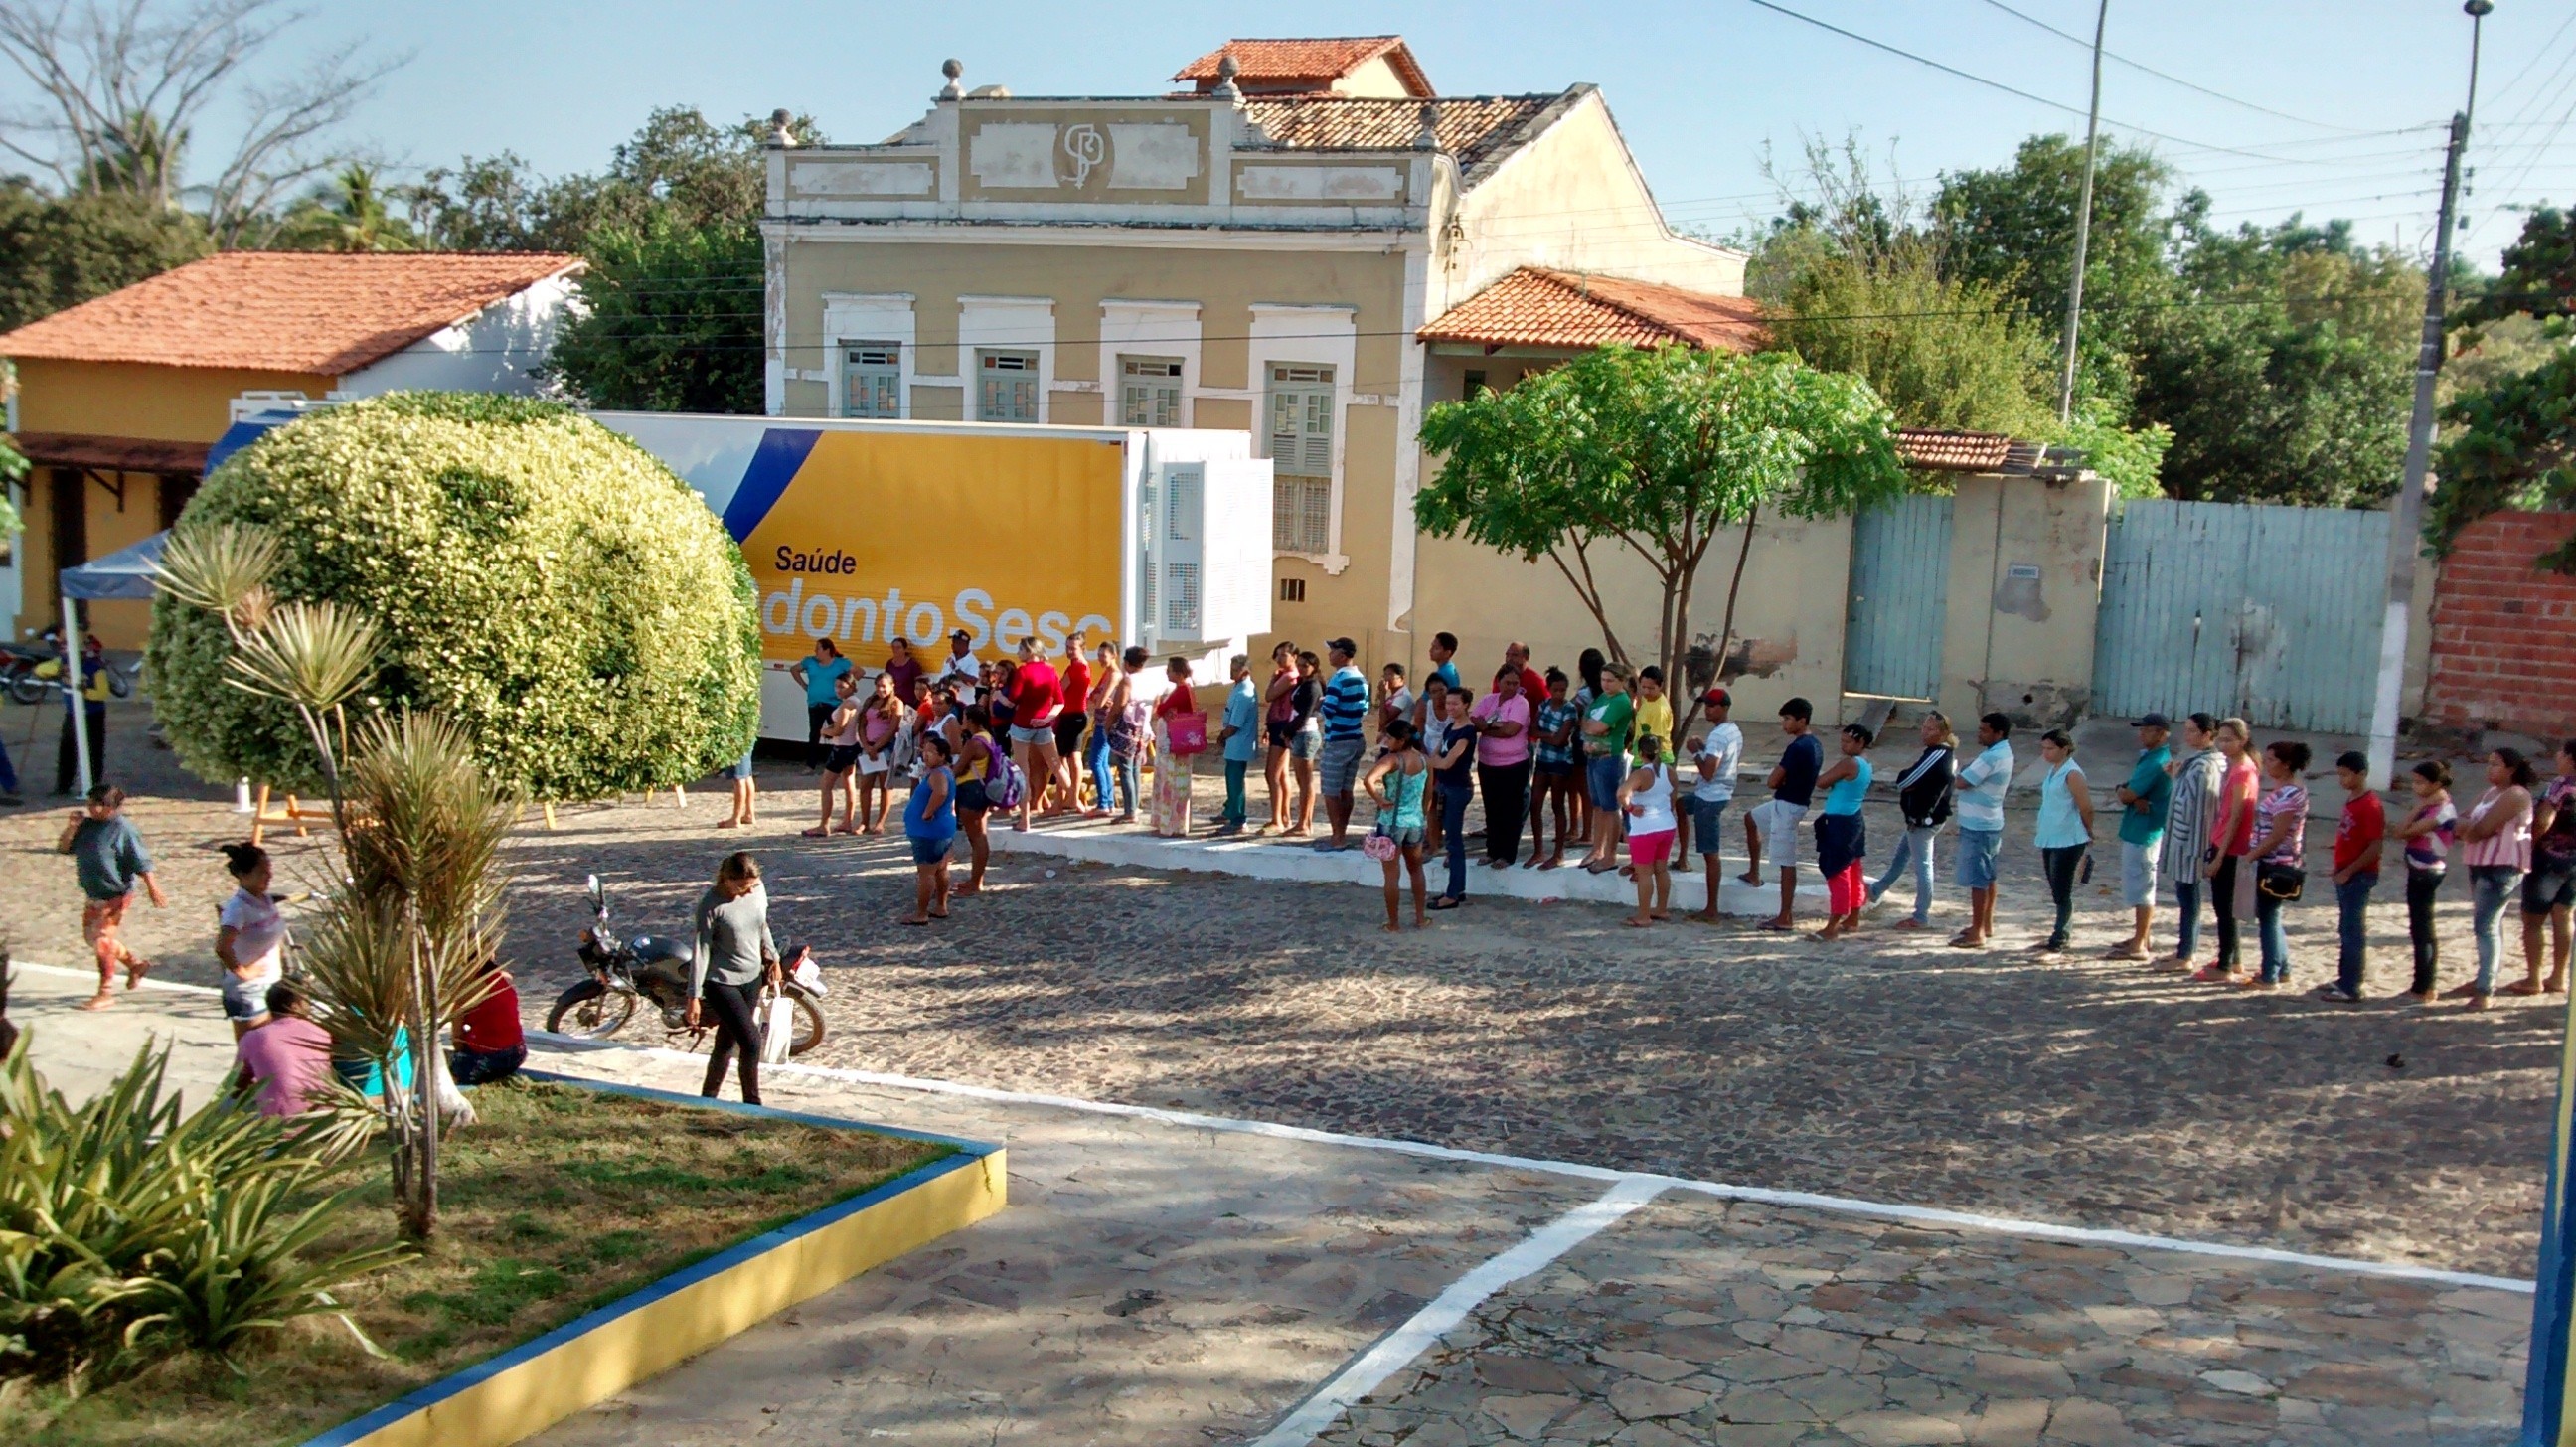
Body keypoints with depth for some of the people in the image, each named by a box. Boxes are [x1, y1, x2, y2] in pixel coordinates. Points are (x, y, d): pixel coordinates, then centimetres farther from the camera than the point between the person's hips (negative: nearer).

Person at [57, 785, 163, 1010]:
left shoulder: (122, 829, -18)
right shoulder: (88, 825, 3)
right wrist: (72, 826, -8)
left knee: (102, 940, -6)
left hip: (115, 895, -9)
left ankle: (105, 993, 5)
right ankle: (136, 964, 37)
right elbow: (63, 848, 8)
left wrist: (153, 890, -17)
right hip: (93, 894, 9)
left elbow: (142, 864, -17)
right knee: (92, 936, 19)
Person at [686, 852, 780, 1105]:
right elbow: (701, 949, -17)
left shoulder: (758, 891, -2)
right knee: (751, 1042, -12)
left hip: (752, 979, 6)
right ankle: (753, 1104, 3)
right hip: (722, 982, -6)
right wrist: (694, 996, -16)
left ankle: (708, 1100, 29)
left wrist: (772, 957, 20)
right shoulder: (711, 904, -19)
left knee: (727, 1043, 14)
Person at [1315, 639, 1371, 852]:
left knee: (1331, 791, -2)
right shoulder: (1361, 678, 10)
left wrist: (1321, 701, -1)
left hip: (1337, 742, -8)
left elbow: (1328, 710, -21)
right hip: (1355, 739, 8)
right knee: (1345, 790, 13)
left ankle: (1337, 838, -2)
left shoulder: (1338, 678, -16)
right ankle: (1341, 834, 17)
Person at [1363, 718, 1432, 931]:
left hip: (1392, 823, -5)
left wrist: (1380, 800, -18)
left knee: (1391, 875, 5)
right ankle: (1420, 918, 29)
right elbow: (1428, 793, 11)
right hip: (1416, 822, 5)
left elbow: (1368, 781, -33)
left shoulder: (1392, 759, -18)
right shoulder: (1425, 761, 1)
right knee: (1416, 869, 25)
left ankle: (1393, 924, 12)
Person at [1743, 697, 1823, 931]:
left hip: (1787, 807, -11)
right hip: (1796, 802, 11)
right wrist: (1783, 780, 1)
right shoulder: (1815, 745, 7)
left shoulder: (1797, 748, -24)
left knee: (1786, 862, -5)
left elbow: (1773, 781, -21)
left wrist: (1778, 767, -1)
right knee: (1751, 818, 30)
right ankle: (1754, 874, 38)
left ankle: (1786, 918, -1)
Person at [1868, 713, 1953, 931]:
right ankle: (1876, 891, 40)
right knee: (1899, 856, 24)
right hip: (1926, 816, 10)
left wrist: (1909, 768, -3)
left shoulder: (1936, 756, -24)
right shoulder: (1948, 754, 7)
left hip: (1923, 819, -10)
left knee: (1922, 865, -1)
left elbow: (1903, 782, -21)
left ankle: (1921, 917, 7)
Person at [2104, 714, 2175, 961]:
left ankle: (2138, 946, 0)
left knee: (2140, 888, -5)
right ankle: (2141, 937, 28)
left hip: (2143, 833, -11)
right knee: (2142, 887, 18)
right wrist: (2135, 799, -14)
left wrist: (2123, 793, 0)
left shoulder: (2155, 763, -20)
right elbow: (2128, 793, 8)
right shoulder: (2150, 758, 13)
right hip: (2139, 831, 11)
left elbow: (2127, 795, -22)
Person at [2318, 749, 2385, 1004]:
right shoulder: (2351, 801, 11)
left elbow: (2374, 847, -19)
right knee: (2345, 929, 16)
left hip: (2359, 876, -9)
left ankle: (2351, 988, 0)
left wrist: (2348, 871, -18)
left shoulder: (2371, 805, -17)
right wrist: (2339, 868, 11)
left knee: (2353, 931, -4)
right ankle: (2344, 979, 25)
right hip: (2345, 875, 9)